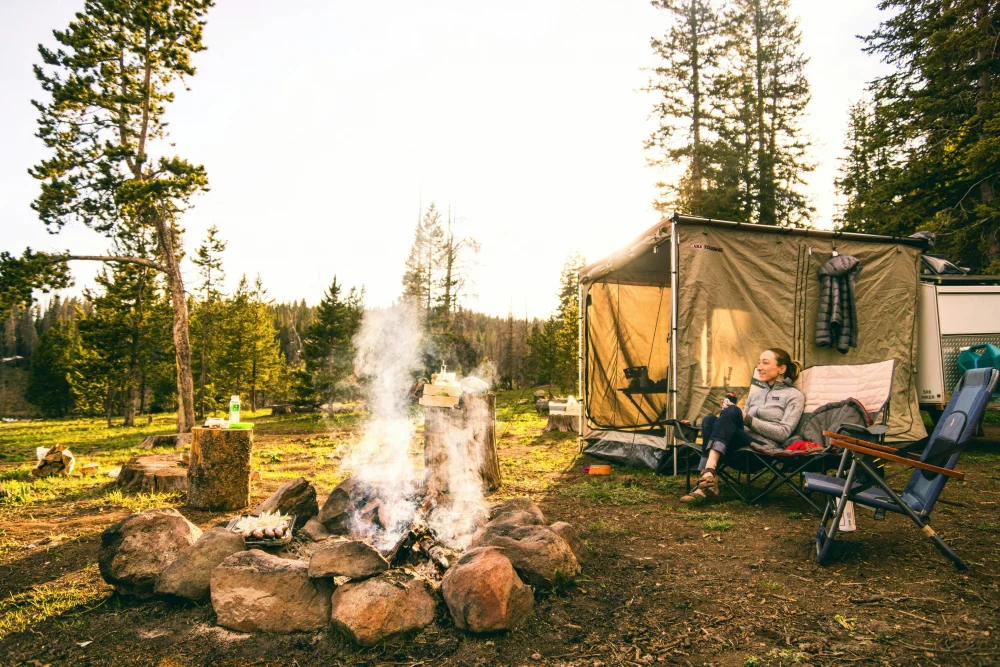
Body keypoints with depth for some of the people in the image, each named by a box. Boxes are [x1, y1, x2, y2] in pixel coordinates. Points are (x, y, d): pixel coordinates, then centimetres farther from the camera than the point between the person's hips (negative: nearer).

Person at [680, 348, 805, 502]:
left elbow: (783, 433, -3)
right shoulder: (754, 395, 29)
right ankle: (709, 484, -34)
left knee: (731, 411, -29)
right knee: (710, 419, -24)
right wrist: (729, 413, 2)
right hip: (743, 445, 6)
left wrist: (748, 419, -8)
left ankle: (709, 470, -44)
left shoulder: (794, 396, 10)